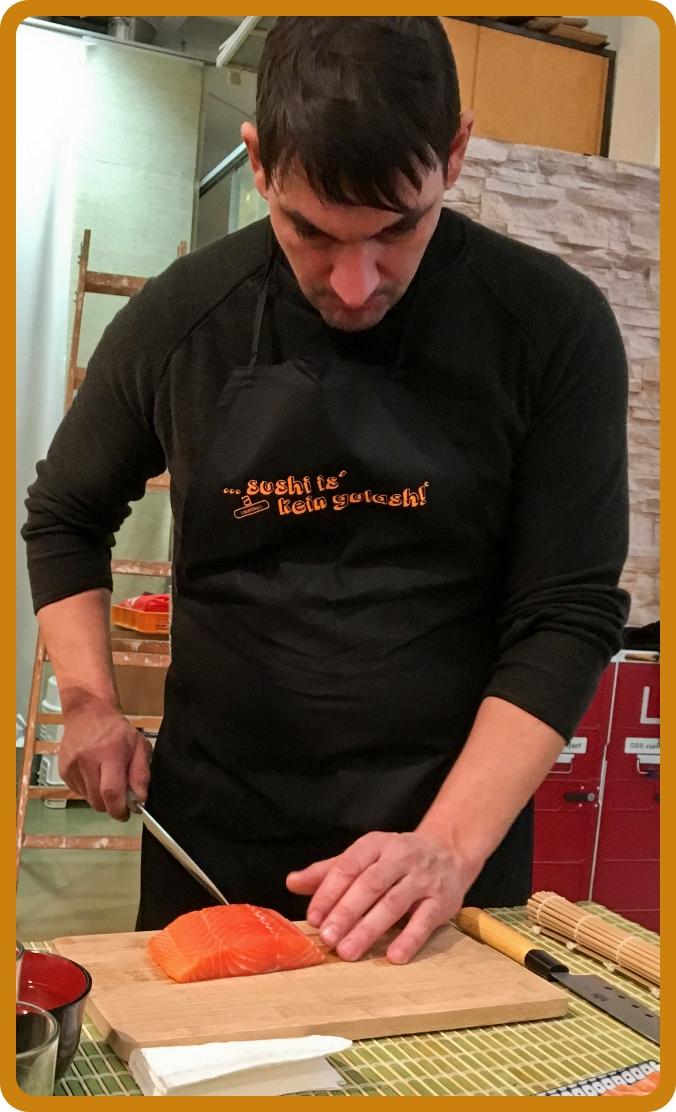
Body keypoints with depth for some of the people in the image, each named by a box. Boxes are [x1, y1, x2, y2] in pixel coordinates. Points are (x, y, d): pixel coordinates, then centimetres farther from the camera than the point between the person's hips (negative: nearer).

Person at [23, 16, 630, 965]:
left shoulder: (553, 328, -11)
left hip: (452, 831, -1)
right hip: (214, 836, 2)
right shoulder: (177, 320, -6)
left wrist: (451, 846, -20)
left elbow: (569, 613, -10)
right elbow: (65, 516, 10)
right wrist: (89, 702, -3)